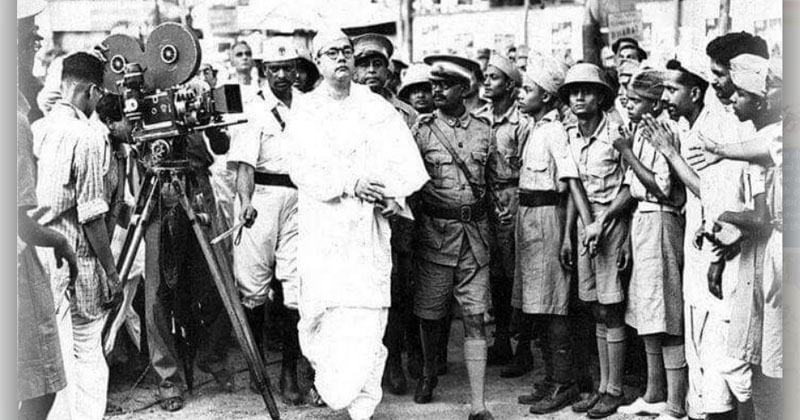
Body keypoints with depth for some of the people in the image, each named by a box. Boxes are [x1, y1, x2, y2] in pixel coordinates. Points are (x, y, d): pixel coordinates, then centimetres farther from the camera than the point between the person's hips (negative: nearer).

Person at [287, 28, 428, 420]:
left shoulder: (378, 108, 11)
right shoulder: (303, 111, 8)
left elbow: (405, 158, 3)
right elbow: (300, 168, -3)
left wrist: (396, 195, -15)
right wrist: (349, 185, -14)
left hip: (369, 225, 0)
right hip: (320, 224, 1)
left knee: (366, 310, -10)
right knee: (318, 307, 0)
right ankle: (324, 377, 26)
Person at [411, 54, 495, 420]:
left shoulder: (483, 131, 7)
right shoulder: (422, 129, 1)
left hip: (475, 232, 1)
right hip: (436, 230, -1)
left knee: (475, 318, -2)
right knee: (430, 314, 9)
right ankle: (429, 373, 37)